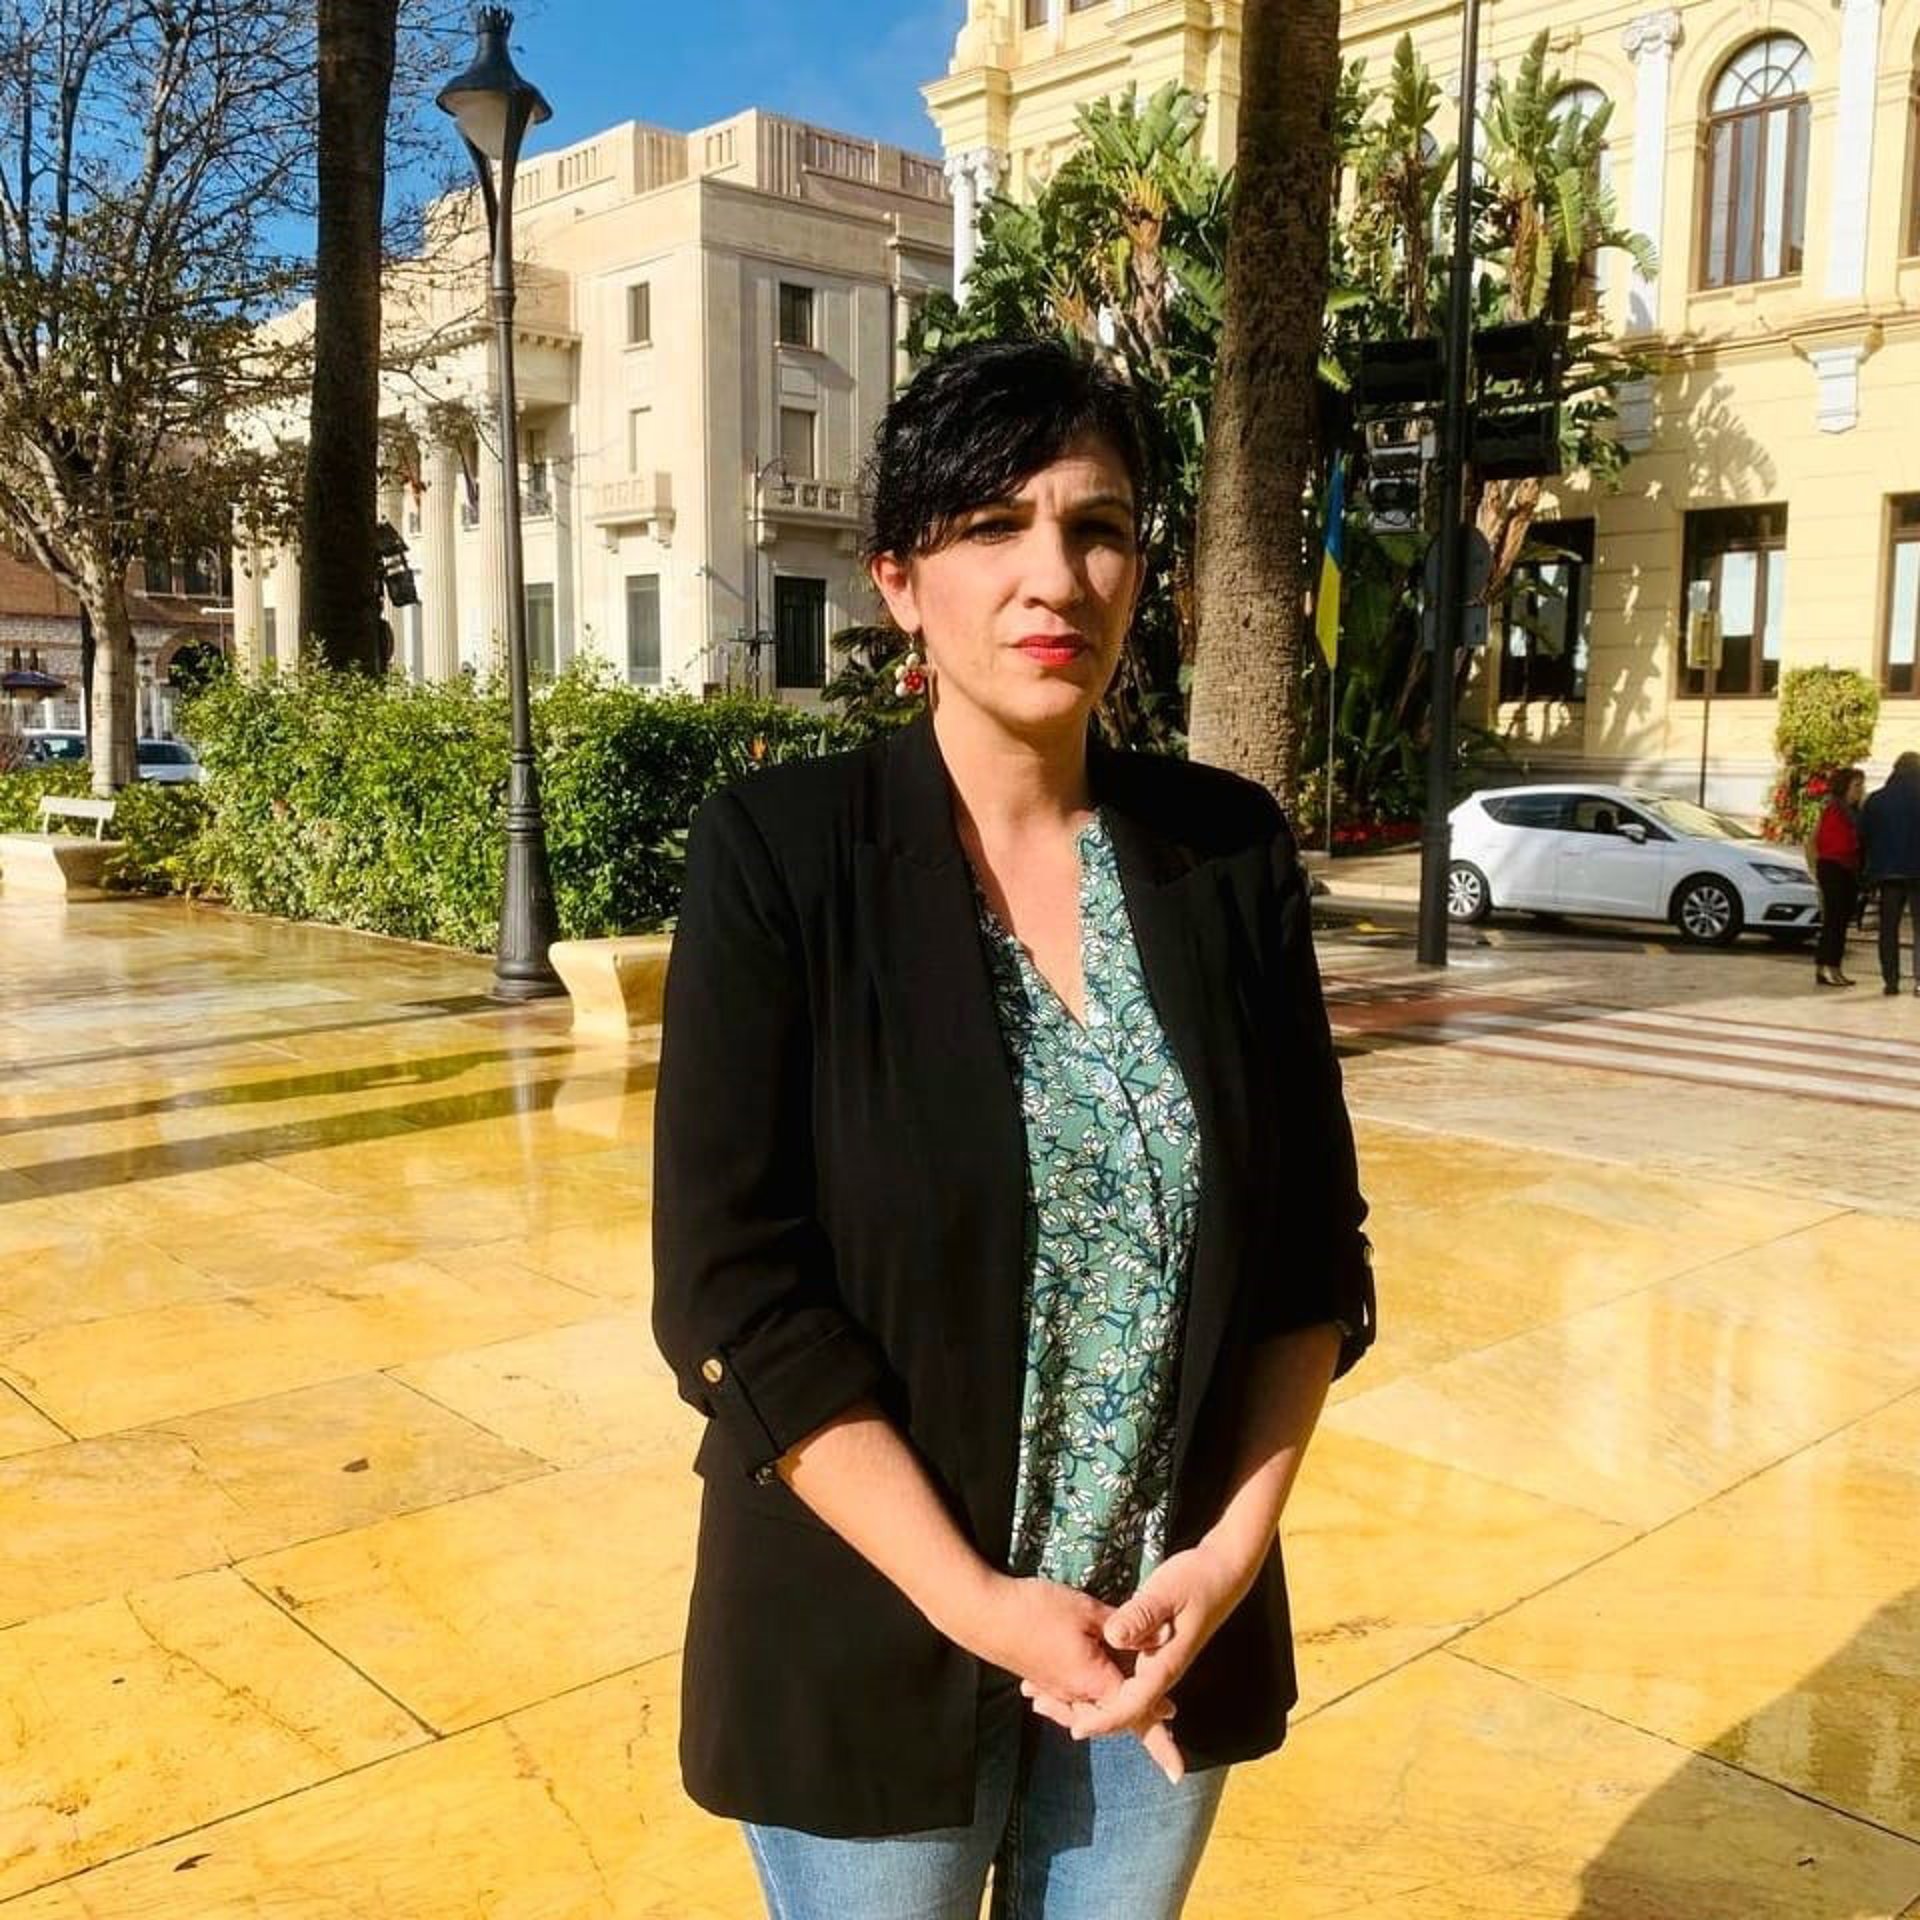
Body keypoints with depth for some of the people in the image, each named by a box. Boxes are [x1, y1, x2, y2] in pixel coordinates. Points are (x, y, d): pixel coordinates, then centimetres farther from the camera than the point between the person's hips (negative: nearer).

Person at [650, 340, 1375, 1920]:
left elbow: (1315, 1241, 1)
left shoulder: (1231, 851, -3)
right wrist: (972, 1600, -16)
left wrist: (1232, 1552, -9)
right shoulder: (781, 852, -13)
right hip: (875, 1632, -2)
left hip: (1173, 1630, 3)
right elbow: (730, 1291, -15)